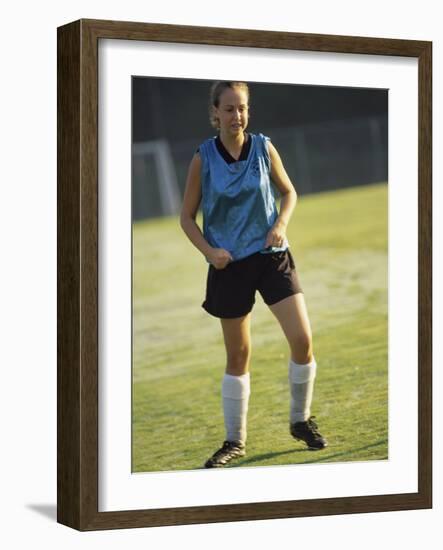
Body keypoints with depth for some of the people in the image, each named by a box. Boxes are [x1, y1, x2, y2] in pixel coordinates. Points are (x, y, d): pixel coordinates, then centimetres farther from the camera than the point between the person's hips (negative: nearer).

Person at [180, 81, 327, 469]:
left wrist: (281, 224, -7)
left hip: (271, 255, 1)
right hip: (229, 263, -1)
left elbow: (289, 192, 12)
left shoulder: (264, 148, -2)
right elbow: (187, 217, 2)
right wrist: (209, 251, -14)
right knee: (238, 355, 6)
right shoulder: (203, 157, -6)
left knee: (302, 339, -9)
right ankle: (235, 441, 20)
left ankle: (301, 420, 14)